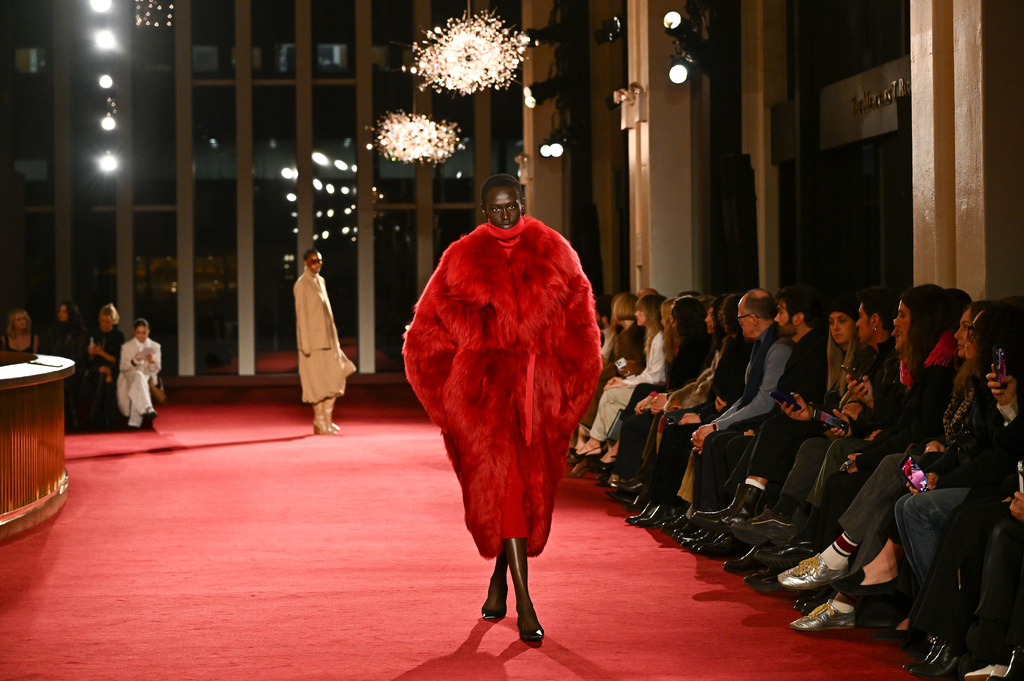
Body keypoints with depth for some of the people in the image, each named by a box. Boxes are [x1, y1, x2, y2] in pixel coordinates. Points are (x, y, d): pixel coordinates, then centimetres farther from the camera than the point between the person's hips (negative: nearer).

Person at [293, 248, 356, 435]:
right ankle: (319, 424, 6)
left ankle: (327, 419, 14)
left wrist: (334, 338, 16)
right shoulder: (302, 284, -10)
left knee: (335, 378, 5)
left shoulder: (320, 281, 14)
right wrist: (305, 344, -18)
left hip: (327, 337, 8)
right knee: (317, 380, -2)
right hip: (313, 338, -8)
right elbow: (301, 315, -13)